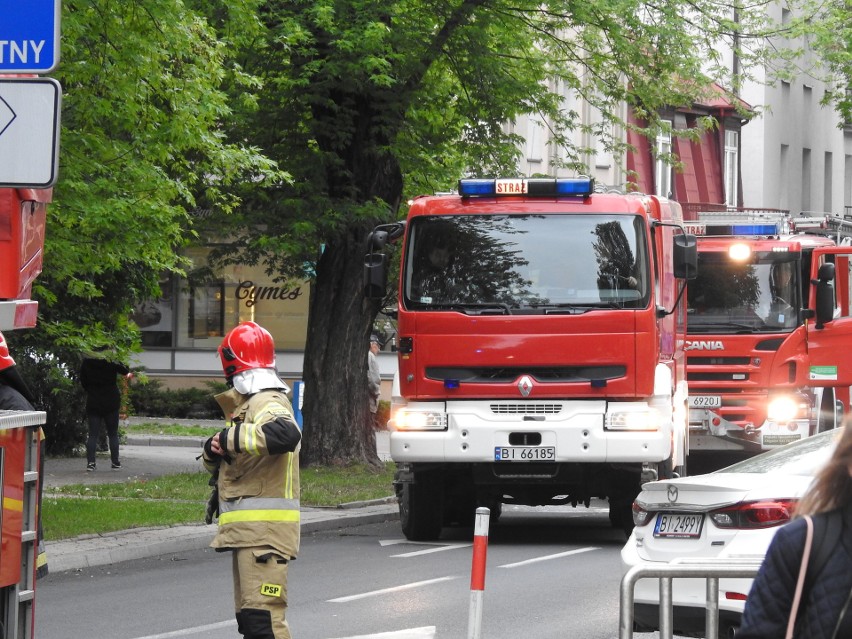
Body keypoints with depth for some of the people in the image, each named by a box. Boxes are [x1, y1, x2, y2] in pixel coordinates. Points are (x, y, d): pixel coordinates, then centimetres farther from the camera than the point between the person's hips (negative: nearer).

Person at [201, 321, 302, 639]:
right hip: (247, 530, 11)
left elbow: (286, 434, -37)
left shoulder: (268, 403, -13)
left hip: (264, 529, -11)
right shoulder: (247, 404, 20)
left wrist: (232, 437, -27)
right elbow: (218, 465, 24)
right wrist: (213, 451, -1)